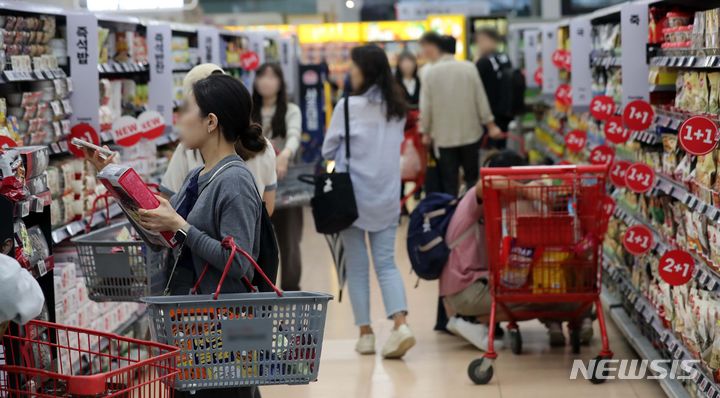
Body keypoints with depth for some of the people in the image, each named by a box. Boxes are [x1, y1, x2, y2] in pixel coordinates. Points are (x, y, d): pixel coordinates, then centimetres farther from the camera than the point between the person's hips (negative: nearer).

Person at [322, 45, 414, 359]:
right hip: (387, 195, 4)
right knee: (386, 263, 5)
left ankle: (365, 332, 10)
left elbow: (328, 150, -3)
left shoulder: (348, 106, -11)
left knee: (357, 267, 7)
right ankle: (400, 324, -13)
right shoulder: (396, 108, 4)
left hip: (353, 196, -4)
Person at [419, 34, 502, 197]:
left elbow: (426, 106, -3)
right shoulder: (469, 68, -5)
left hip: (444, 136, 0)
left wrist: (425, 132, 8)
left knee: (449, 181, 4)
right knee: (472, 177, 10)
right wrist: (490, 125, 5)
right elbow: (481, 99, -2)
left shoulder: (431, 73, -4)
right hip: (470, 133, 0)